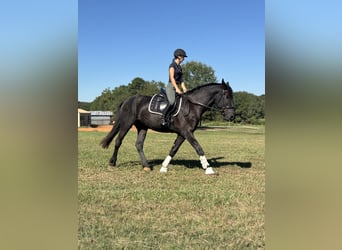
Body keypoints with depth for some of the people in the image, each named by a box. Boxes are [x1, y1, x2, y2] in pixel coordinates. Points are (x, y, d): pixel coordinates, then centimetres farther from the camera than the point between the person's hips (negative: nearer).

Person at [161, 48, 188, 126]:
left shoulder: (179, 67, 20)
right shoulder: (172, 65, -4)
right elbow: (172, 78, -14)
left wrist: (184, 89, 6)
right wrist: (177, 88, -22)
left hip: (177, 87, 9)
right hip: (171, 86, -9)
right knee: (172, 101, -29)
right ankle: (163, 117, -24)